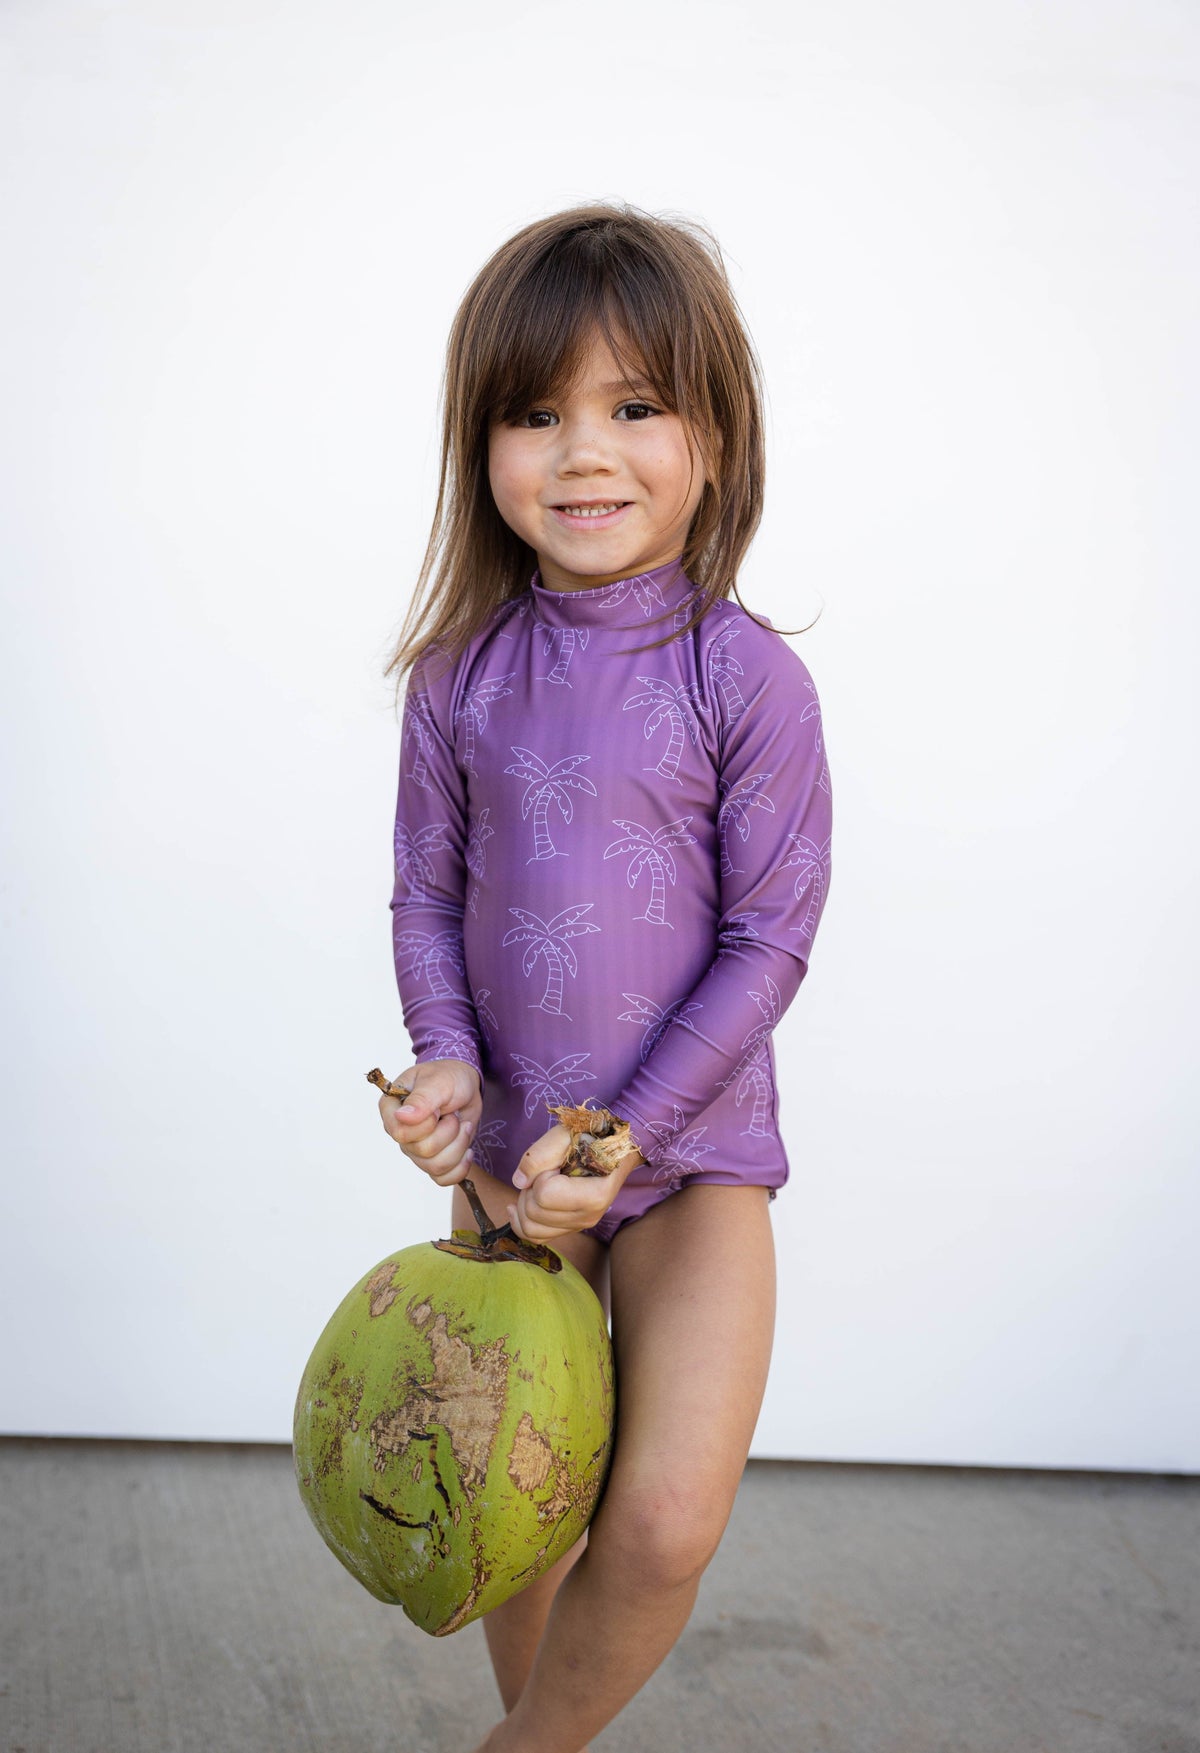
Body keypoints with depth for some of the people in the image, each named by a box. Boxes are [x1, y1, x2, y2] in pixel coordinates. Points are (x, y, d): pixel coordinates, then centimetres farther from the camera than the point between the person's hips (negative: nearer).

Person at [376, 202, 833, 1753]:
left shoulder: (747, 678, -12)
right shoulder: (465, 674, -3)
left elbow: (769, 940, -11)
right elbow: (427, 894, 5)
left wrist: (624, 1131, -17)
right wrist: (446, 1060, -13)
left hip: (693, 1153, -3)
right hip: (509, 1157, 3)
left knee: (662, 1527, -13)